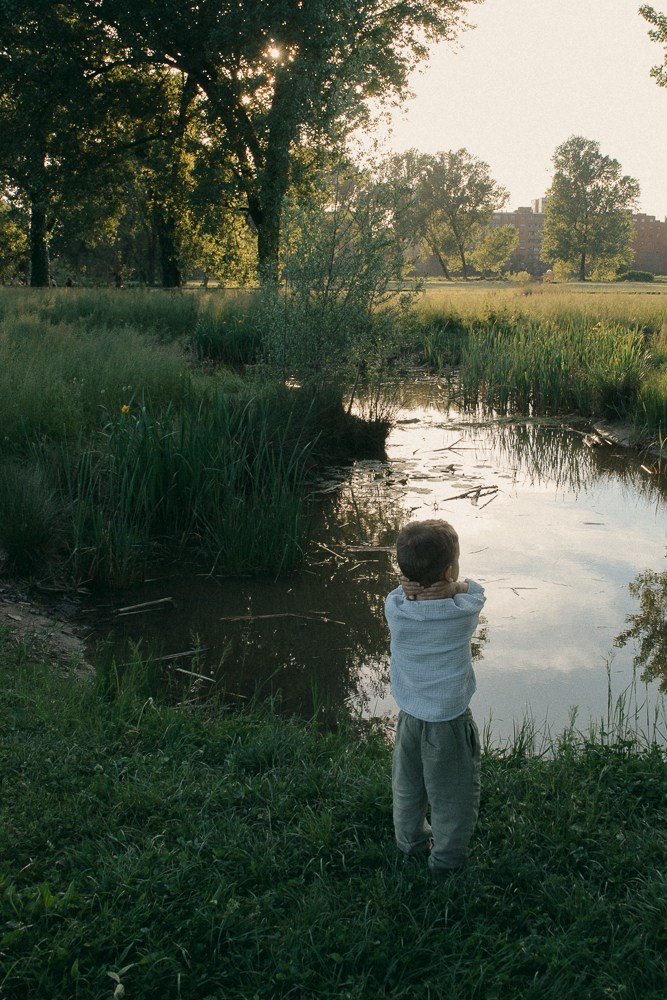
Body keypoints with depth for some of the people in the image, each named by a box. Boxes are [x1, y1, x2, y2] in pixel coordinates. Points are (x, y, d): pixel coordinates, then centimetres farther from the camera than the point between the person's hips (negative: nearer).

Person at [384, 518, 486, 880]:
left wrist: (414, 587, -18)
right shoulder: (464, 611, -24)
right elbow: (472, 588, -4)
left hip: (409, 714, 4)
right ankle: (446, 861, 29)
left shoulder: (393, 606, -17)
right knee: (452, 795, 16)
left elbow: (402, 590, 3)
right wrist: (453, 588, -21)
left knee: (407, 786, 25)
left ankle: (410, 843, 45)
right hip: (449, 718, -4)